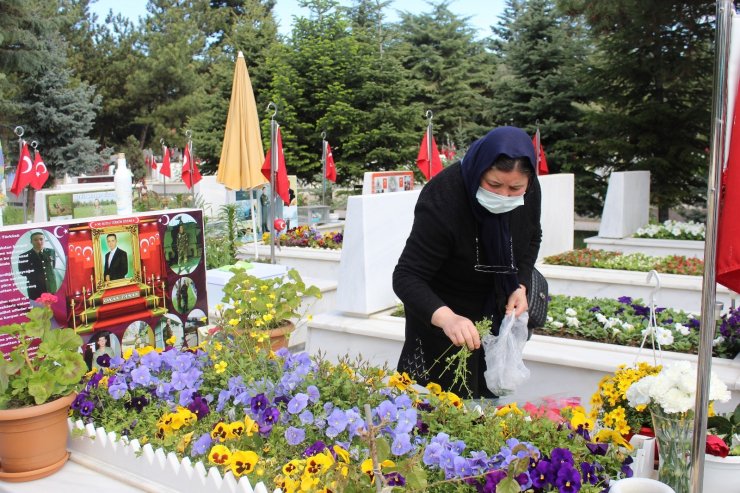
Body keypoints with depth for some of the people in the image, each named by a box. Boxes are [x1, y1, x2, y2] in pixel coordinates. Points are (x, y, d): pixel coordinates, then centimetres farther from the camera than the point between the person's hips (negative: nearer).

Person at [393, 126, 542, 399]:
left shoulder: (529, 190, -17)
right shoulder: (442, 202, -36)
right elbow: (406, 277, -36)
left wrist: (521, 286, -10)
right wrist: (446, 318, -53)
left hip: (496, 304, 6)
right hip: (441, 306, -5)